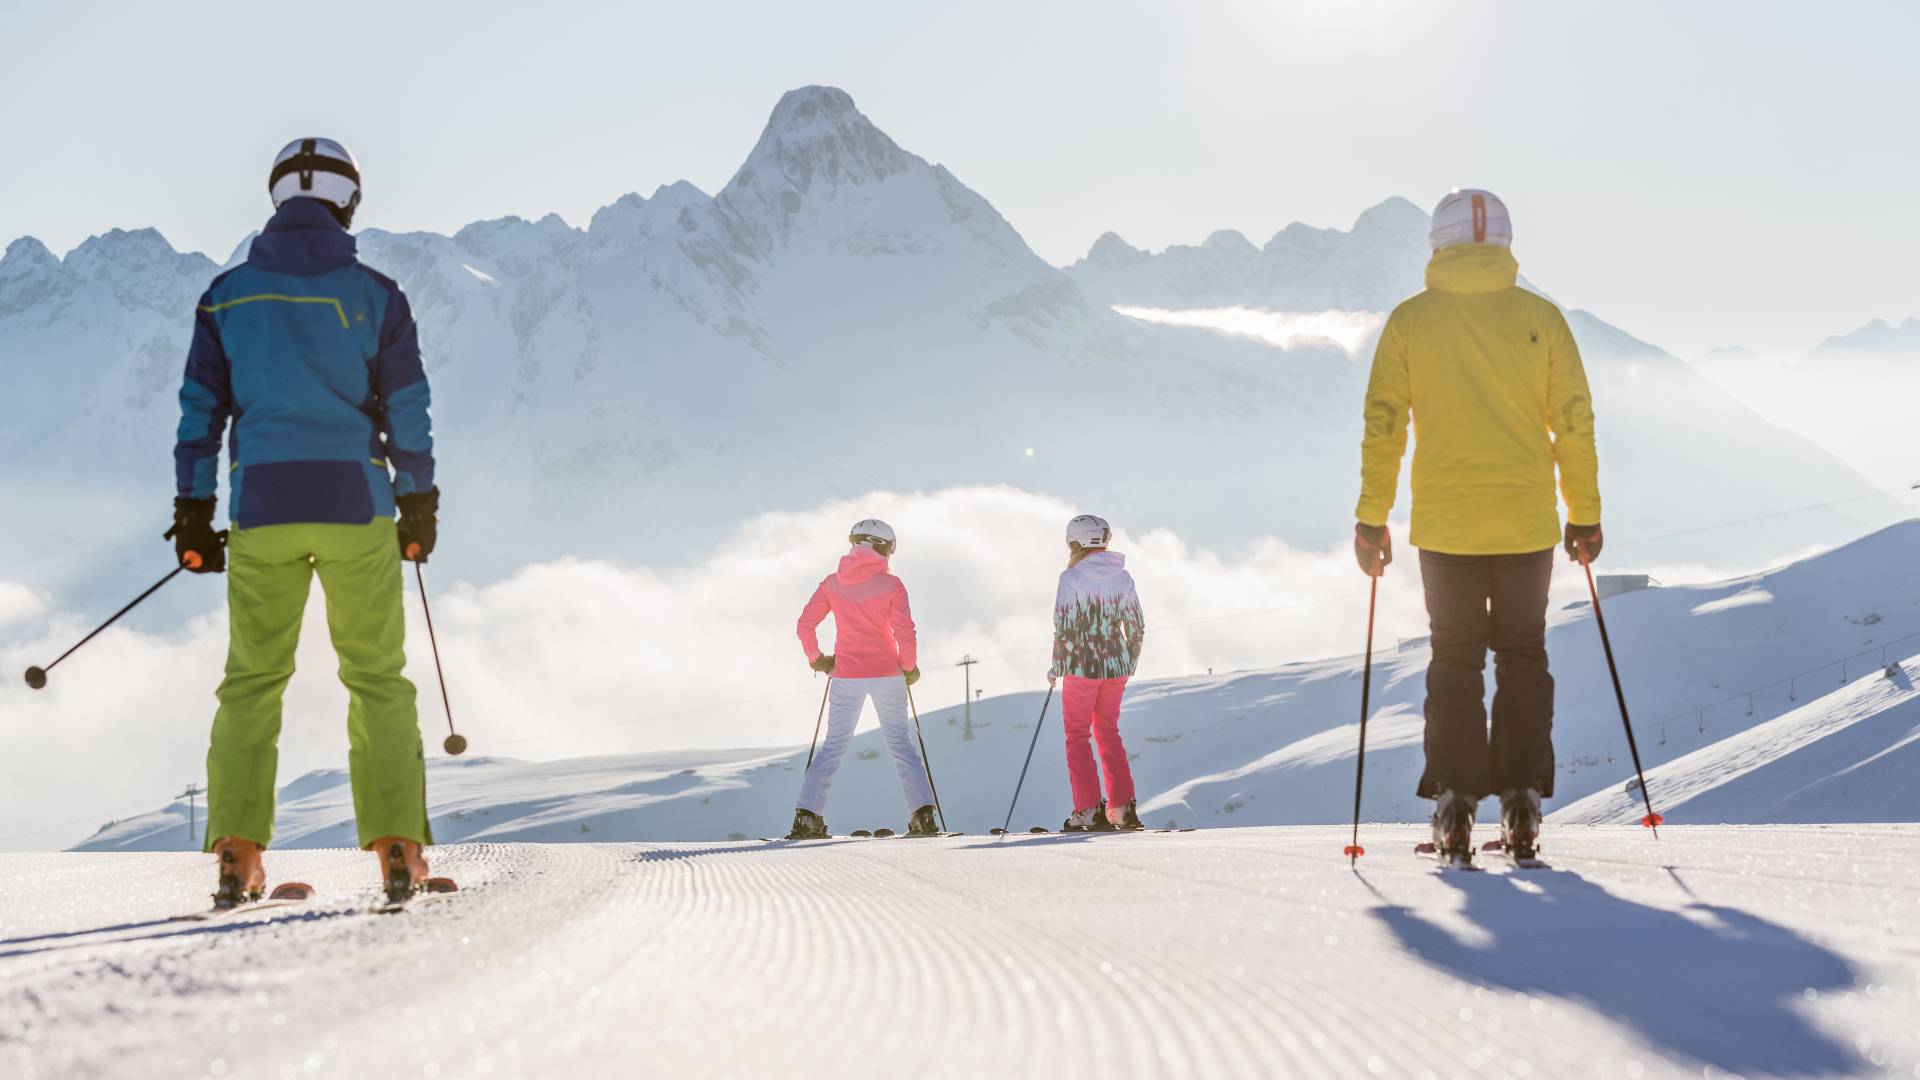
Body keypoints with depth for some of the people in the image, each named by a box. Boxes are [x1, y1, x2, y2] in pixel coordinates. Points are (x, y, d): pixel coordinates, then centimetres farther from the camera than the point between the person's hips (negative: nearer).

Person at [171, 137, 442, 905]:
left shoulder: (227, 295, 6)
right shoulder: (374, 294, -1)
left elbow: (200, 409, 6)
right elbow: (407, 410, 2)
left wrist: (194, 513, 12)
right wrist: (419, 507, 11)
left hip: (262, 509, 2)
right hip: (356, 505, -1)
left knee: (252, 677, 8)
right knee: (377, 677, 5)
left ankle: (237, 848, 1)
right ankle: (396, 845, 0)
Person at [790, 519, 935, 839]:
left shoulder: (833, 583, 3)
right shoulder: (891, 584, -5)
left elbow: (805, 625, 0)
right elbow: (904, 631, -12)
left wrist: (817, 659, 15)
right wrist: (909, 667, 3)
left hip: (847, 675, 2)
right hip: (886, 674, -1)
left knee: (835, 744, 11)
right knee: (900, 741, 9)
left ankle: (808, 816, 1)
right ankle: (923, 815, 0)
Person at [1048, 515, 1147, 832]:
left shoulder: (1072, 577, -11)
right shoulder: (1123, 577, 5)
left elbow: (1064, 627, -14)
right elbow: (1137, 628, 9)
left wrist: (1057, 667, -3)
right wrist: (1128, 665, 21)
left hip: (1082, 666, -5)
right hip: (1117, 666, 5)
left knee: (1077, 735, 5)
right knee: (1108, 733, 17)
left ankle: (1089, 810, -4)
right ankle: (1123, 808, 11)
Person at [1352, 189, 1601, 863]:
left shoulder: (1409, 321, -1)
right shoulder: (1541, 318, 1)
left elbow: (1382, 425, -2)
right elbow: (1574, 423, 1)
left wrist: (1372, 519, 4)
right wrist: (1584, 516, 9)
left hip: (1444, 522, 0)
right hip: (1528, 522, 1)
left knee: (1455, 660, 10)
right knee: (1523, 656, 12)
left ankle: (1454, 807, 3)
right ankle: (1521, 804, 5)